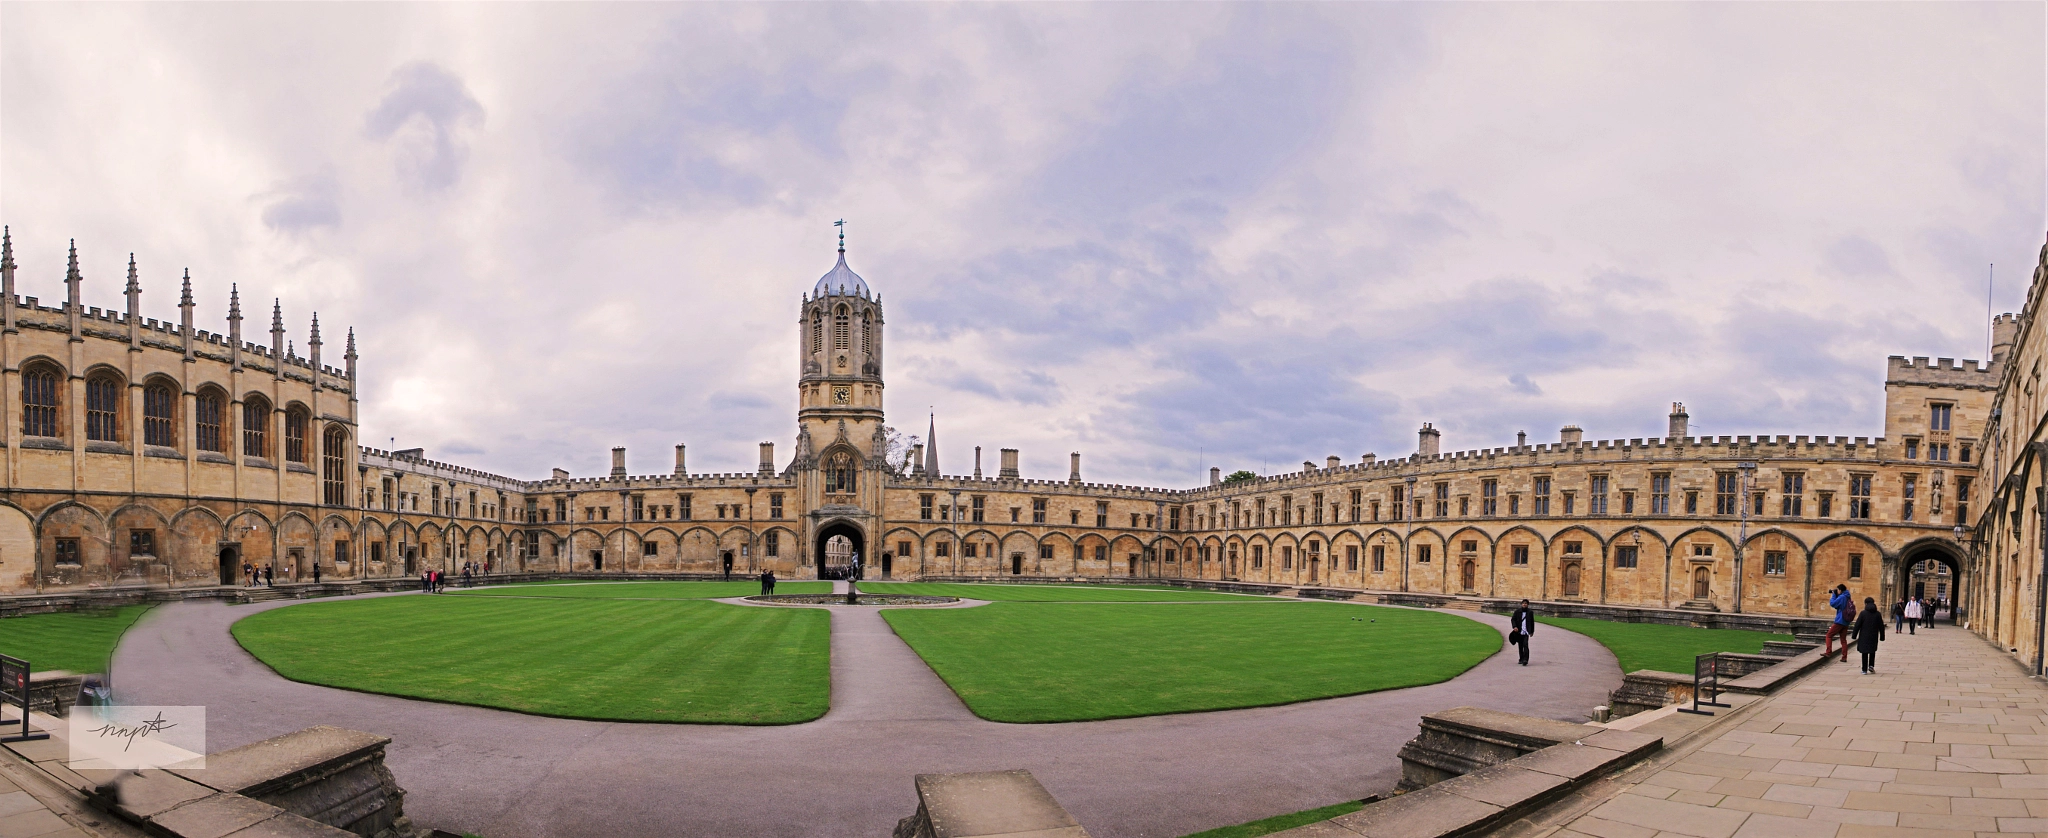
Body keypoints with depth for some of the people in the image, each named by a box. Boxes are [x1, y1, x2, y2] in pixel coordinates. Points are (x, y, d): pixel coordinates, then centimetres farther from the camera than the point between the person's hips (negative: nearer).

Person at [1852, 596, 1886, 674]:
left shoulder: (1863, 613, -7)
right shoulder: (1878, 614, 1)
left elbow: (1857, 625, -7)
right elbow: (1881, 626, 5)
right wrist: (1882, 636, 13)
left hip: (1864, 637, -2)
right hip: (1873, 637, 2)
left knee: (1864, 653, 3)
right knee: (1872, 652, 21)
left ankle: (1864, 670, 2)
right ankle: (1871, 665, 5)